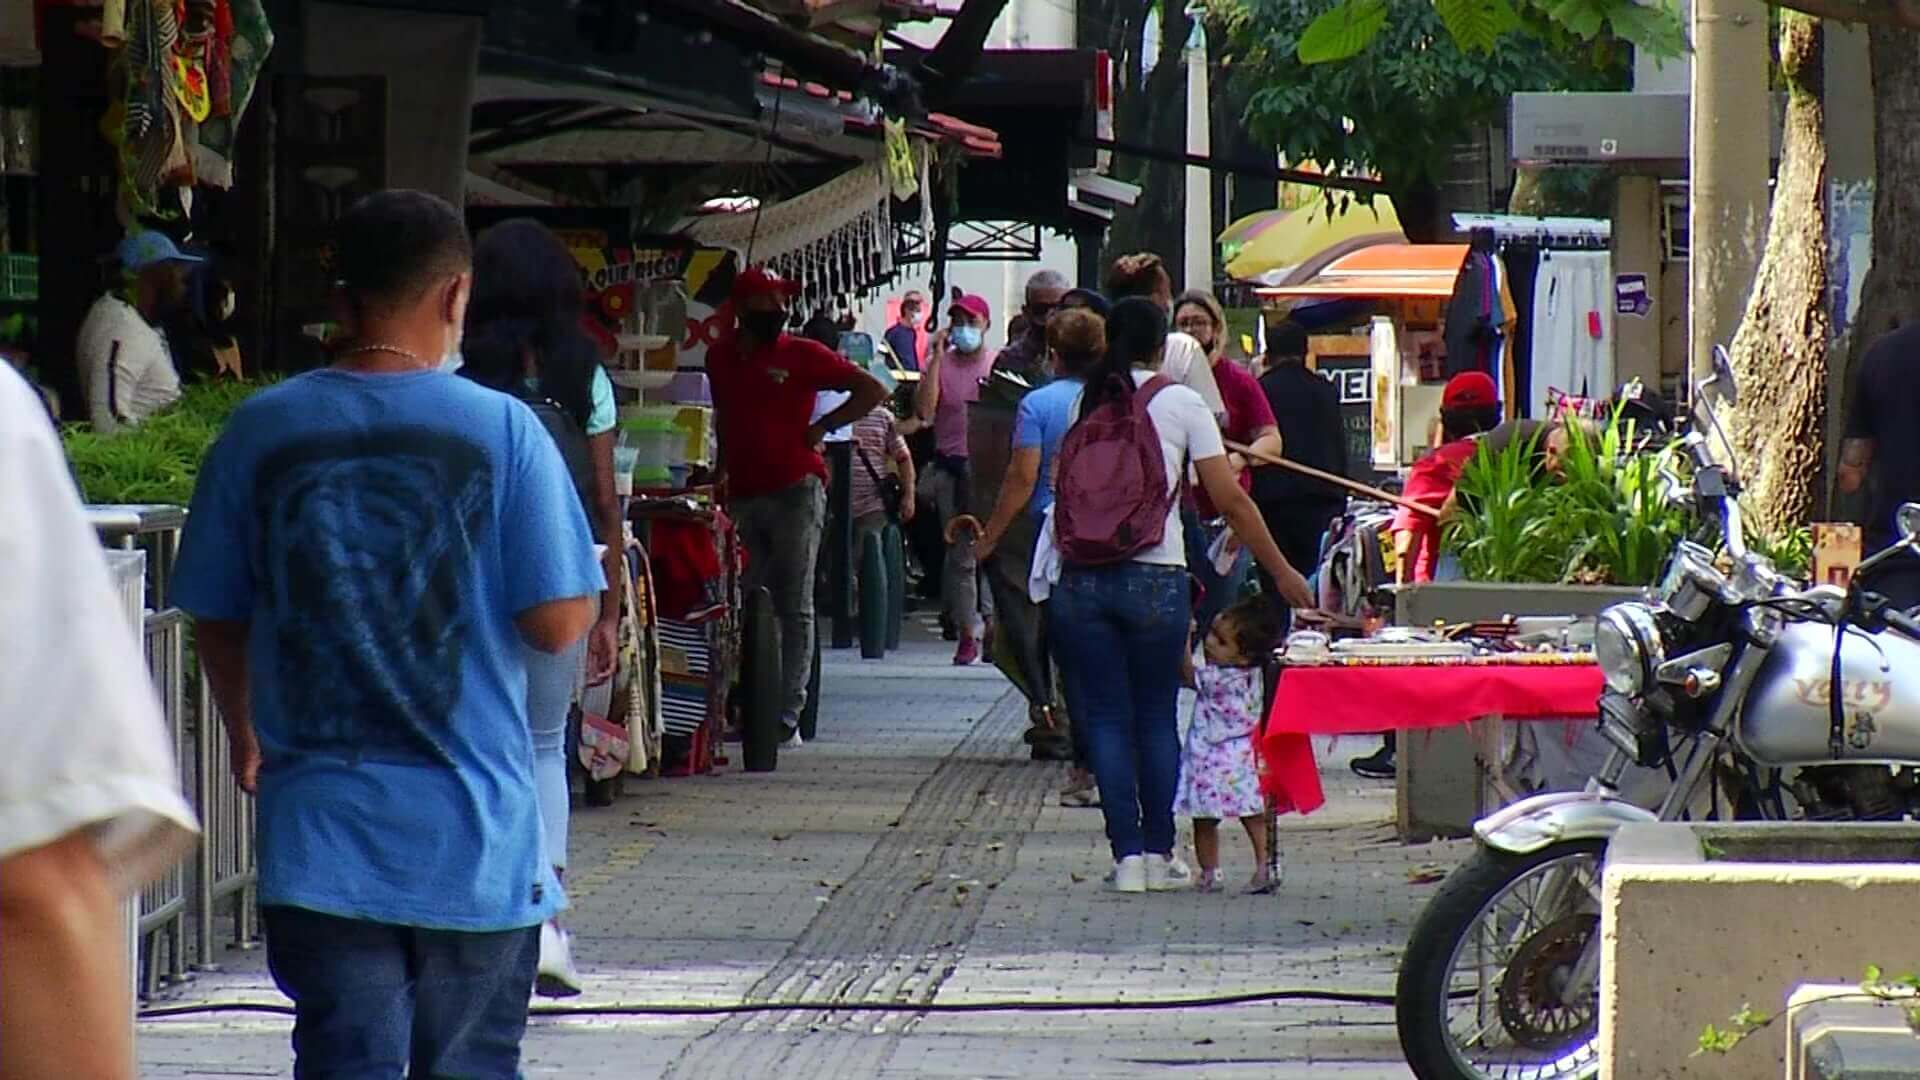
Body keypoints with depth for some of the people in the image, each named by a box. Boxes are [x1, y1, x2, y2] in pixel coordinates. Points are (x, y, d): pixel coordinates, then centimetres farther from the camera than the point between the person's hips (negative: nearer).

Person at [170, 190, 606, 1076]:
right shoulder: (501, 430, -8)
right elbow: (558, 623, -9)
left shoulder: (261, 431, -1)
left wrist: (244, 734, 27)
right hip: (474, 835, -1)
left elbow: (215, 620, 8)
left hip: (318, 830, 1)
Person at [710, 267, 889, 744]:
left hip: (795, 492, -5)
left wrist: (820, 428, -3)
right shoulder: (720, 358, 13)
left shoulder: (802, 355, -1)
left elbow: (873, 391, 0)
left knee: (795, 608, -4)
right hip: (741, 494, 5)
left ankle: (789, 713, -6)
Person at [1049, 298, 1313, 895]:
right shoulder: (1181, 403, 1)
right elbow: (1232, 500, -1)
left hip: (1082, 578, 2)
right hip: (1155, 577, -2)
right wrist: (1282, 572, 5)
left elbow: (1060, 490, 8)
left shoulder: (1086, 403, 10)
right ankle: (1159, 853, 13)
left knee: (1106, 717, 5)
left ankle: (1127, 854, 0)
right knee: (1157, 716, 10)